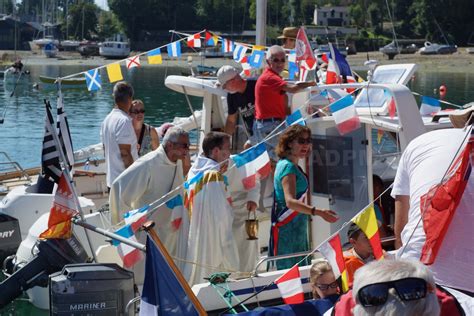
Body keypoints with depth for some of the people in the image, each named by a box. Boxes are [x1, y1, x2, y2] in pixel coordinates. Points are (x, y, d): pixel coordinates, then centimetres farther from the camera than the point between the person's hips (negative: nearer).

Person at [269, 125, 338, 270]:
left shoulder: (294, 167, 14)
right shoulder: (288, 166, -16)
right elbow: (290, 202, -30)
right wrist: (318, 212, -40)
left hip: (298, 230, 10)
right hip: (288, 232, -10)